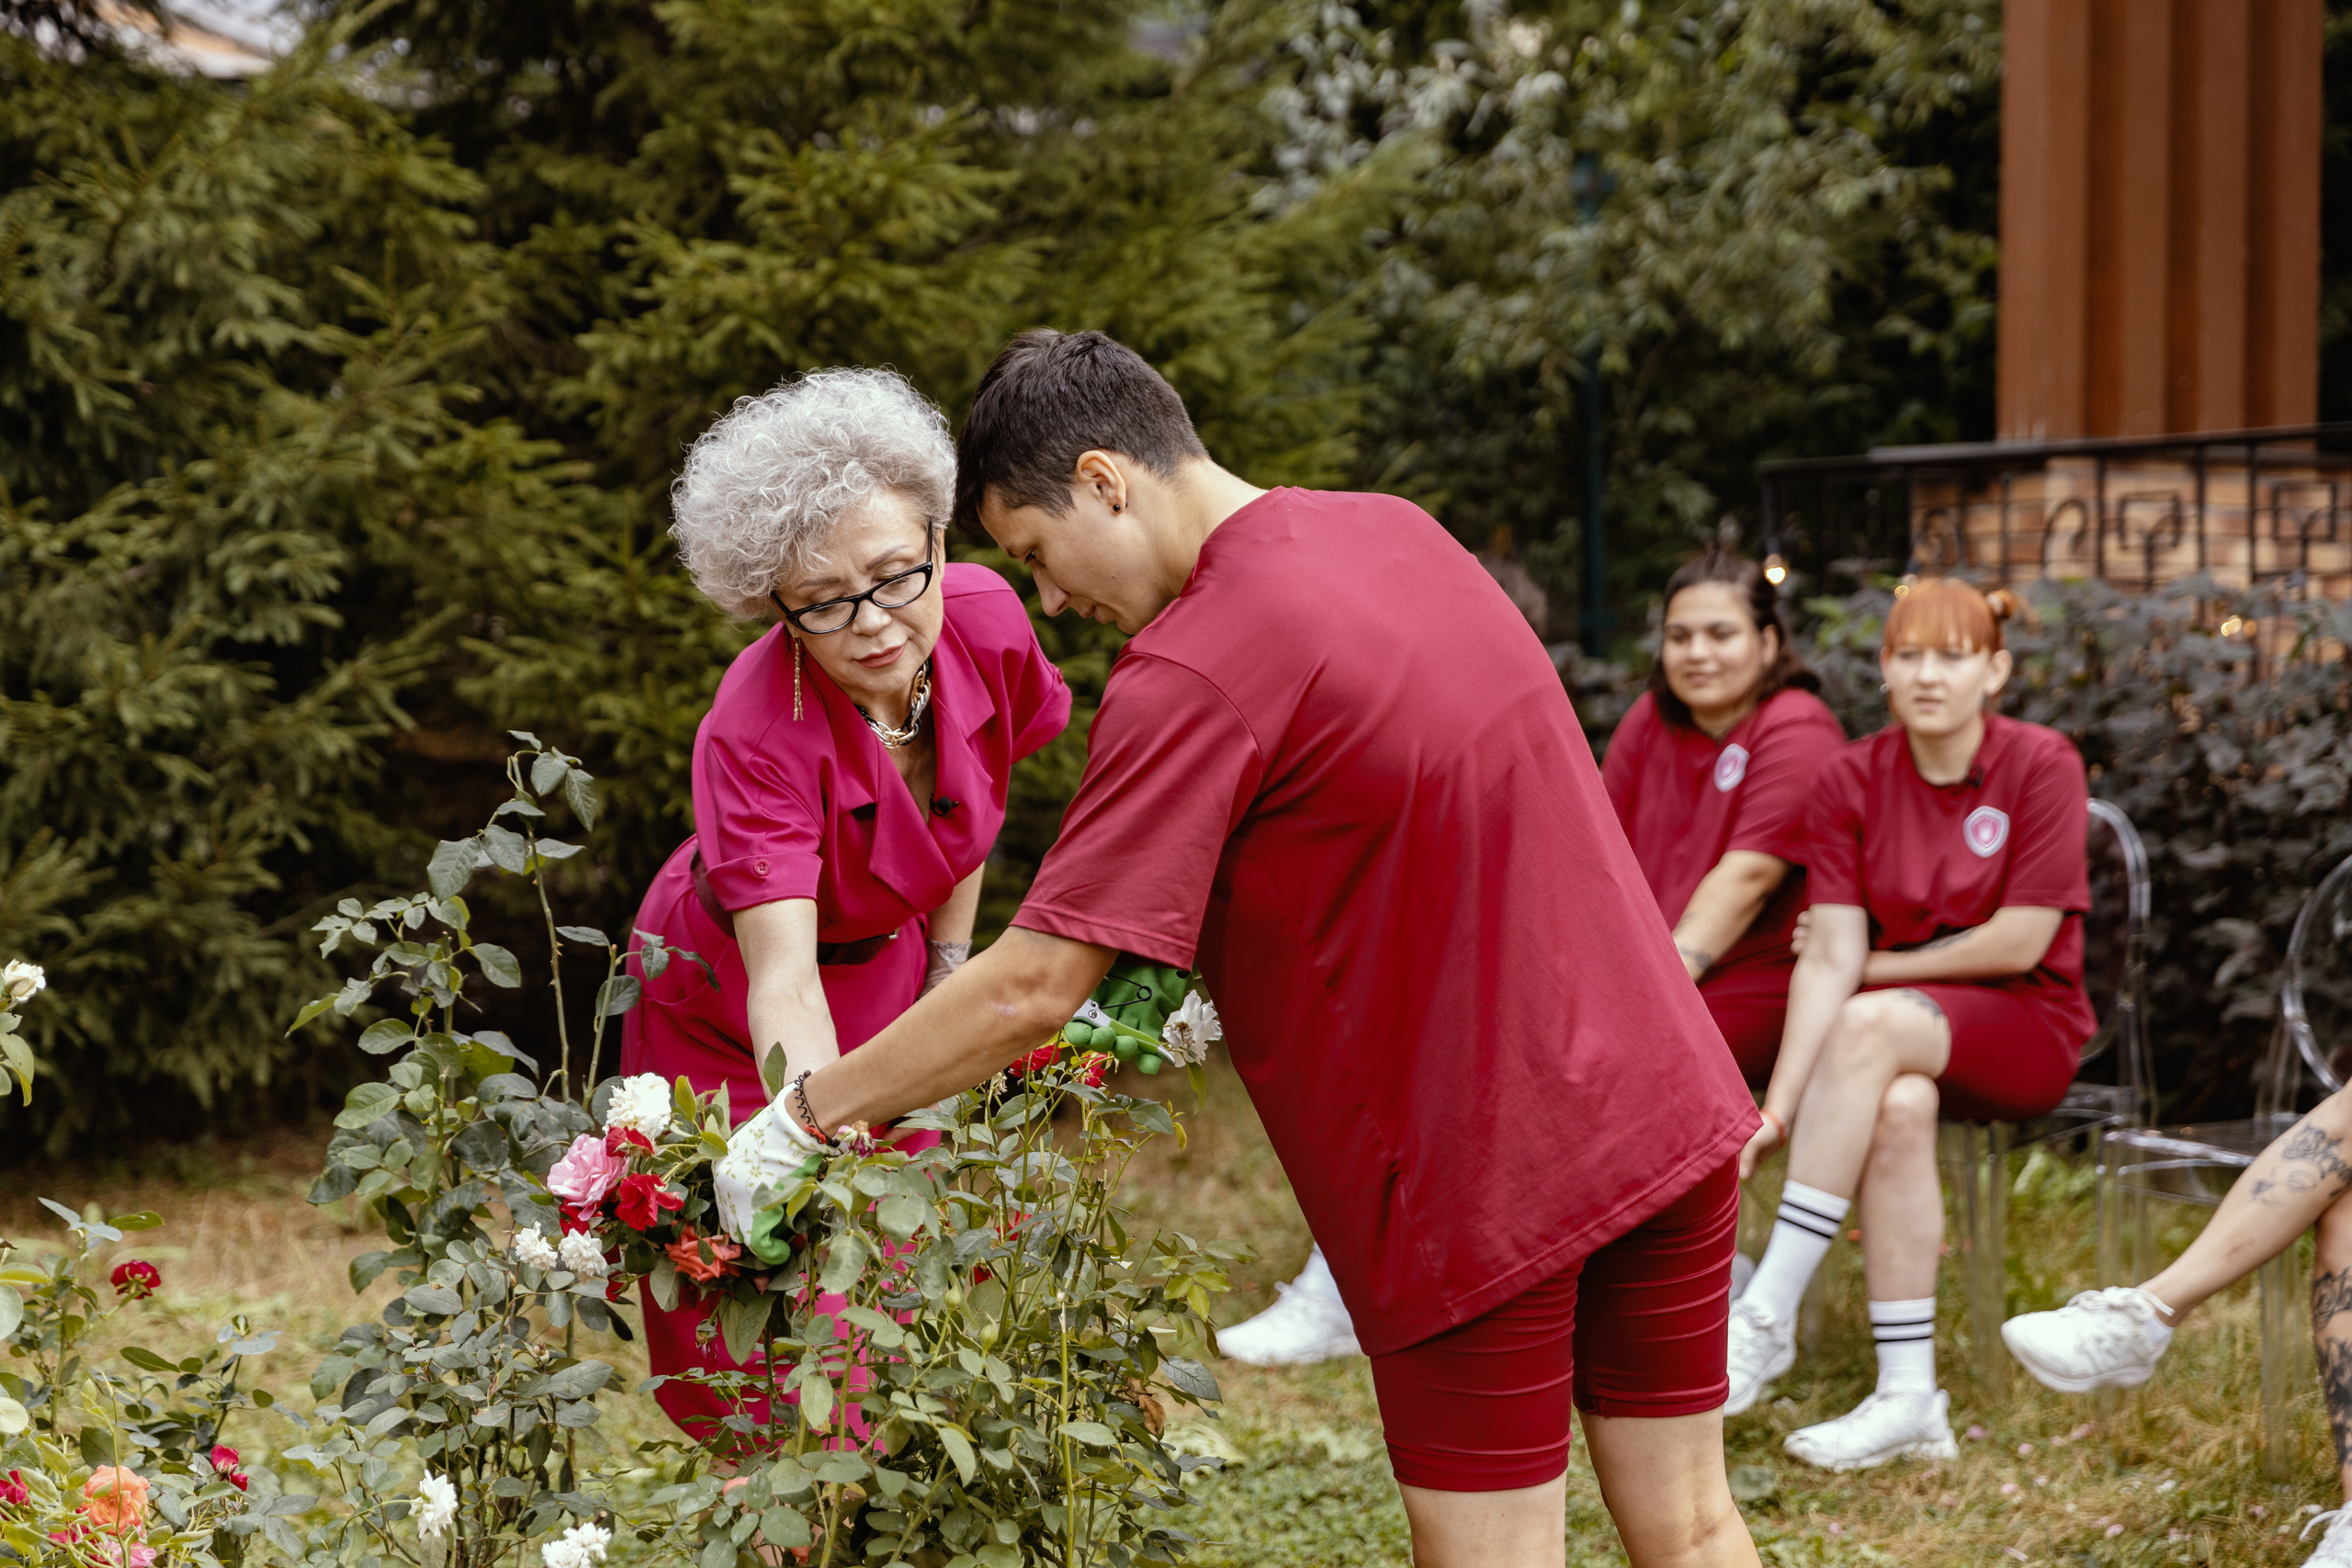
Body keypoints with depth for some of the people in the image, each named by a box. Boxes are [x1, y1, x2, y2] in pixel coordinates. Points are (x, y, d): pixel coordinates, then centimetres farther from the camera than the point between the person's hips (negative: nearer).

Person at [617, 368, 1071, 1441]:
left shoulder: (985, 622, -23)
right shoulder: (754, 735, -37)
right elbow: (782, 978, -45)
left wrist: (948, 969, 4)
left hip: (889, 969, 4)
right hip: (733, 1008, -4)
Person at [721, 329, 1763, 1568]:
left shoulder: (1193, 674, -18)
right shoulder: (1396, 534, 7)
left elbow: (1030, 989, -18)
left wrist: (802, 1118, -8)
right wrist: (1238, 986, 16)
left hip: (1482, 1182, -7)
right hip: (1667, 1106, 8)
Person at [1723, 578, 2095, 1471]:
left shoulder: (2041, 766, -9)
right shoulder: (1850, 780, 0)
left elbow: (2019, 944, -12)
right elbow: (1829, 958, -8)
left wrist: (1875, 969, -3)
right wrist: (1779, 1107, -19)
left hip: (2028, 1028, -2)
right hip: (1903, 1035, 2)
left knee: (1870, 1024, -34)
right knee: (1897, 1106, -35)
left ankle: (1769, 1313, -31)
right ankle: (1909, 1399, -31)